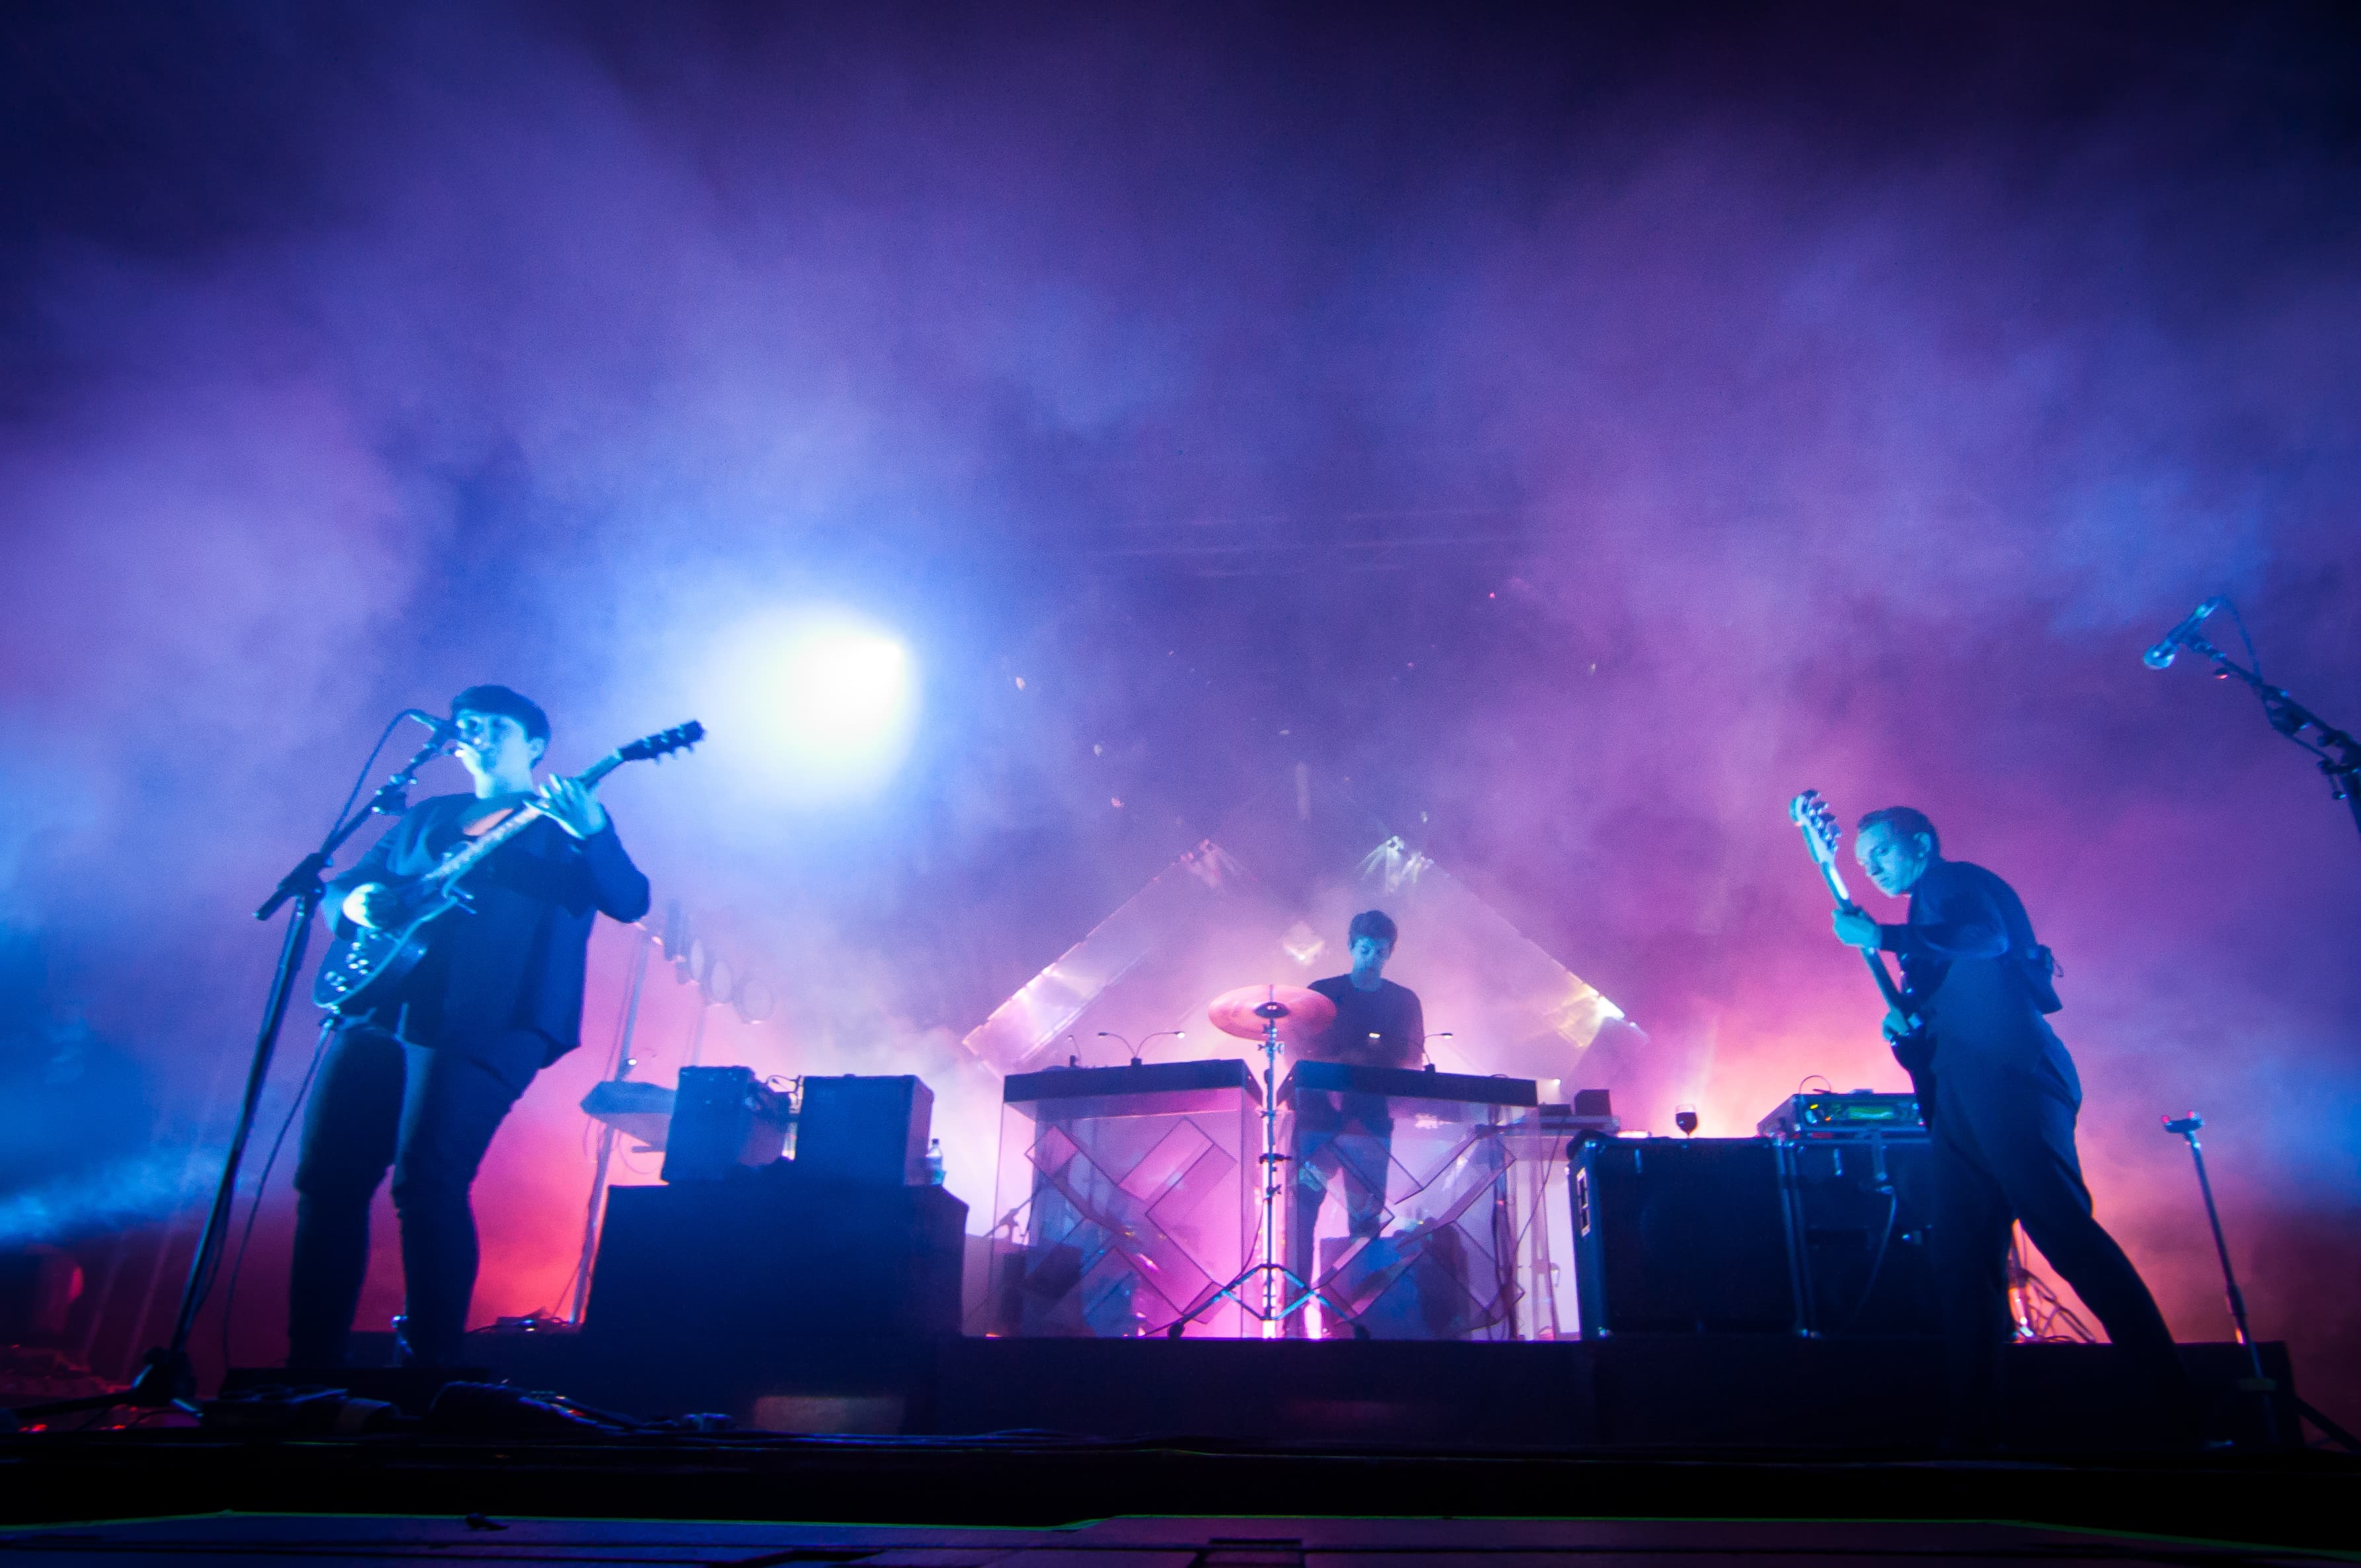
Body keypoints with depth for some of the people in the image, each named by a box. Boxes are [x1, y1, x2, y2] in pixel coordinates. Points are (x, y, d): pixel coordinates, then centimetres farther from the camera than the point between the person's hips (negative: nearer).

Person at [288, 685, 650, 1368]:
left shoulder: (568, 820, 9)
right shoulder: (424, 818, 25)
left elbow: (630, 902, -5)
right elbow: (343, 884, 26)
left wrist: (591, 832, -23)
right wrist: (356, 901, 1)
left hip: (482, 1025, -6)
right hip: (377, 1011, 6)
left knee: (427, 1185, -15)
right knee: (327, 1179, 3)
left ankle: (430, 1368, -2)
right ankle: (311, 1363, 16)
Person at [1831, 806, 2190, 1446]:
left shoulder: (1956, 880, 6)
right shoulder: (1930, 922, 30)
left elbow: (1987, 938, -16)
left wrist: (1881, 936, -15)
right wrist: (1906, 1030, 11)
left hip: (2003, 1073, -9)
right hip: (1960, 1097, 9)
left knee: (2063, 1228, -17)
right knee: (1963, 1256, 1)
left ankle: (2178, 1406, -14)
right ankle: (1974, 1429, 0)